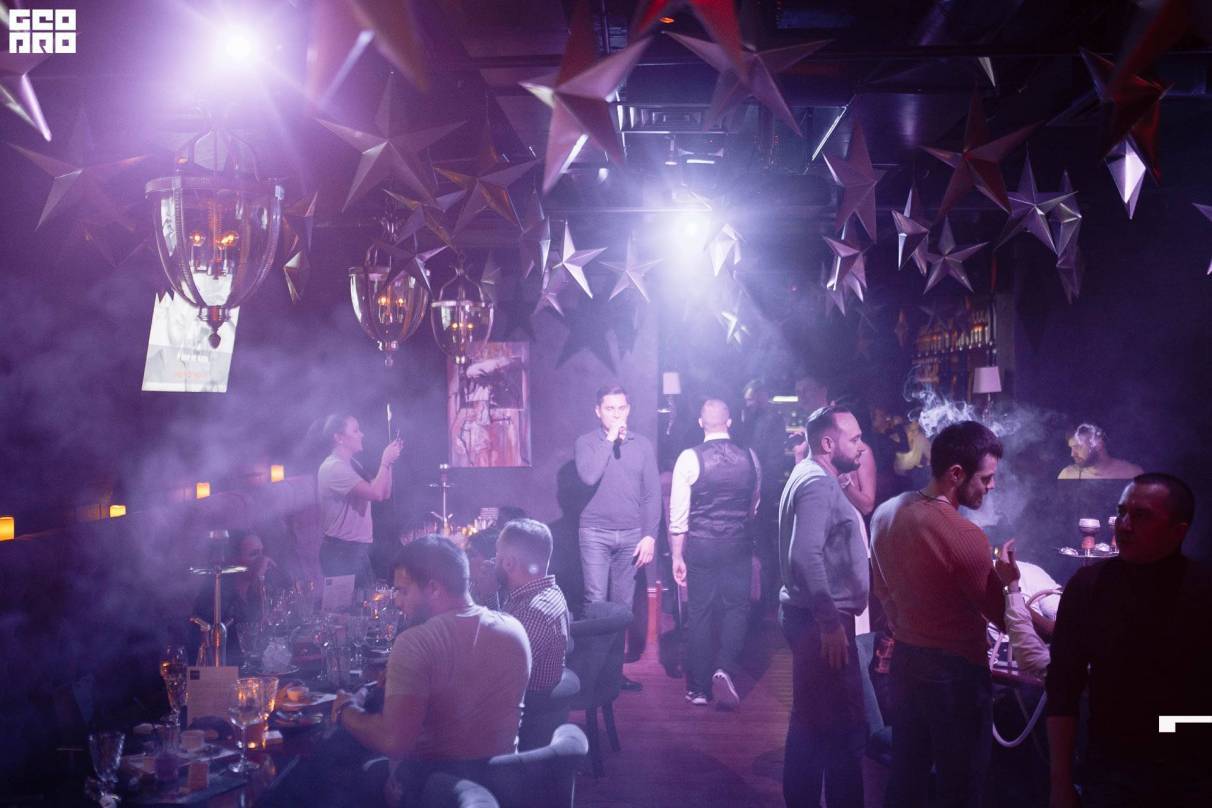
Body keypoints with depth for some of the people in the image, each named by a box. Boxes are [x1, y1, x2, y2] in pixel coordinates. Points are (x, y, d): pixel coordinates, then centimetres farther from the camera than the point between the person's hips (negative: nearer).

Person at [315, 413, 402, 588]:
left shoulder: (351, 464, 14)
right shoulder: (333, 467, -16)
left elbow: (384, 493, 15)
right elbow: (376, 494, -23)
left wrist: (389, 461, 5)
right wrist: (385, 461, -11)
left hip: (358, 548, 9)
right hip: (342, 552, -9)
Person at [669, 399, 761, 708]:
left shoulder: (689, 458, -9)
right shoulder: (750, 457, -1)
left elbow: (678, 514, -8)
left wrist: (677, 556, 0)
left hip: (700, 546, -1)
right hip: (739, 545, 1)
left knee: (700, 614, 8)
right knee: (736, 608, 13)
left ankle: (698, 688, 15)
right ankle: (724, 669, -7)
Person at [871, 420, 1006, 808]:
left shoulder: (885, 514, -1)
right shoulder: (966, 538, -25)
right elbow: (1002, 616, -15)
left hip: (905, 659, 7)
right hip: (955, 670, -7)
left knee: (905, 775, 19)